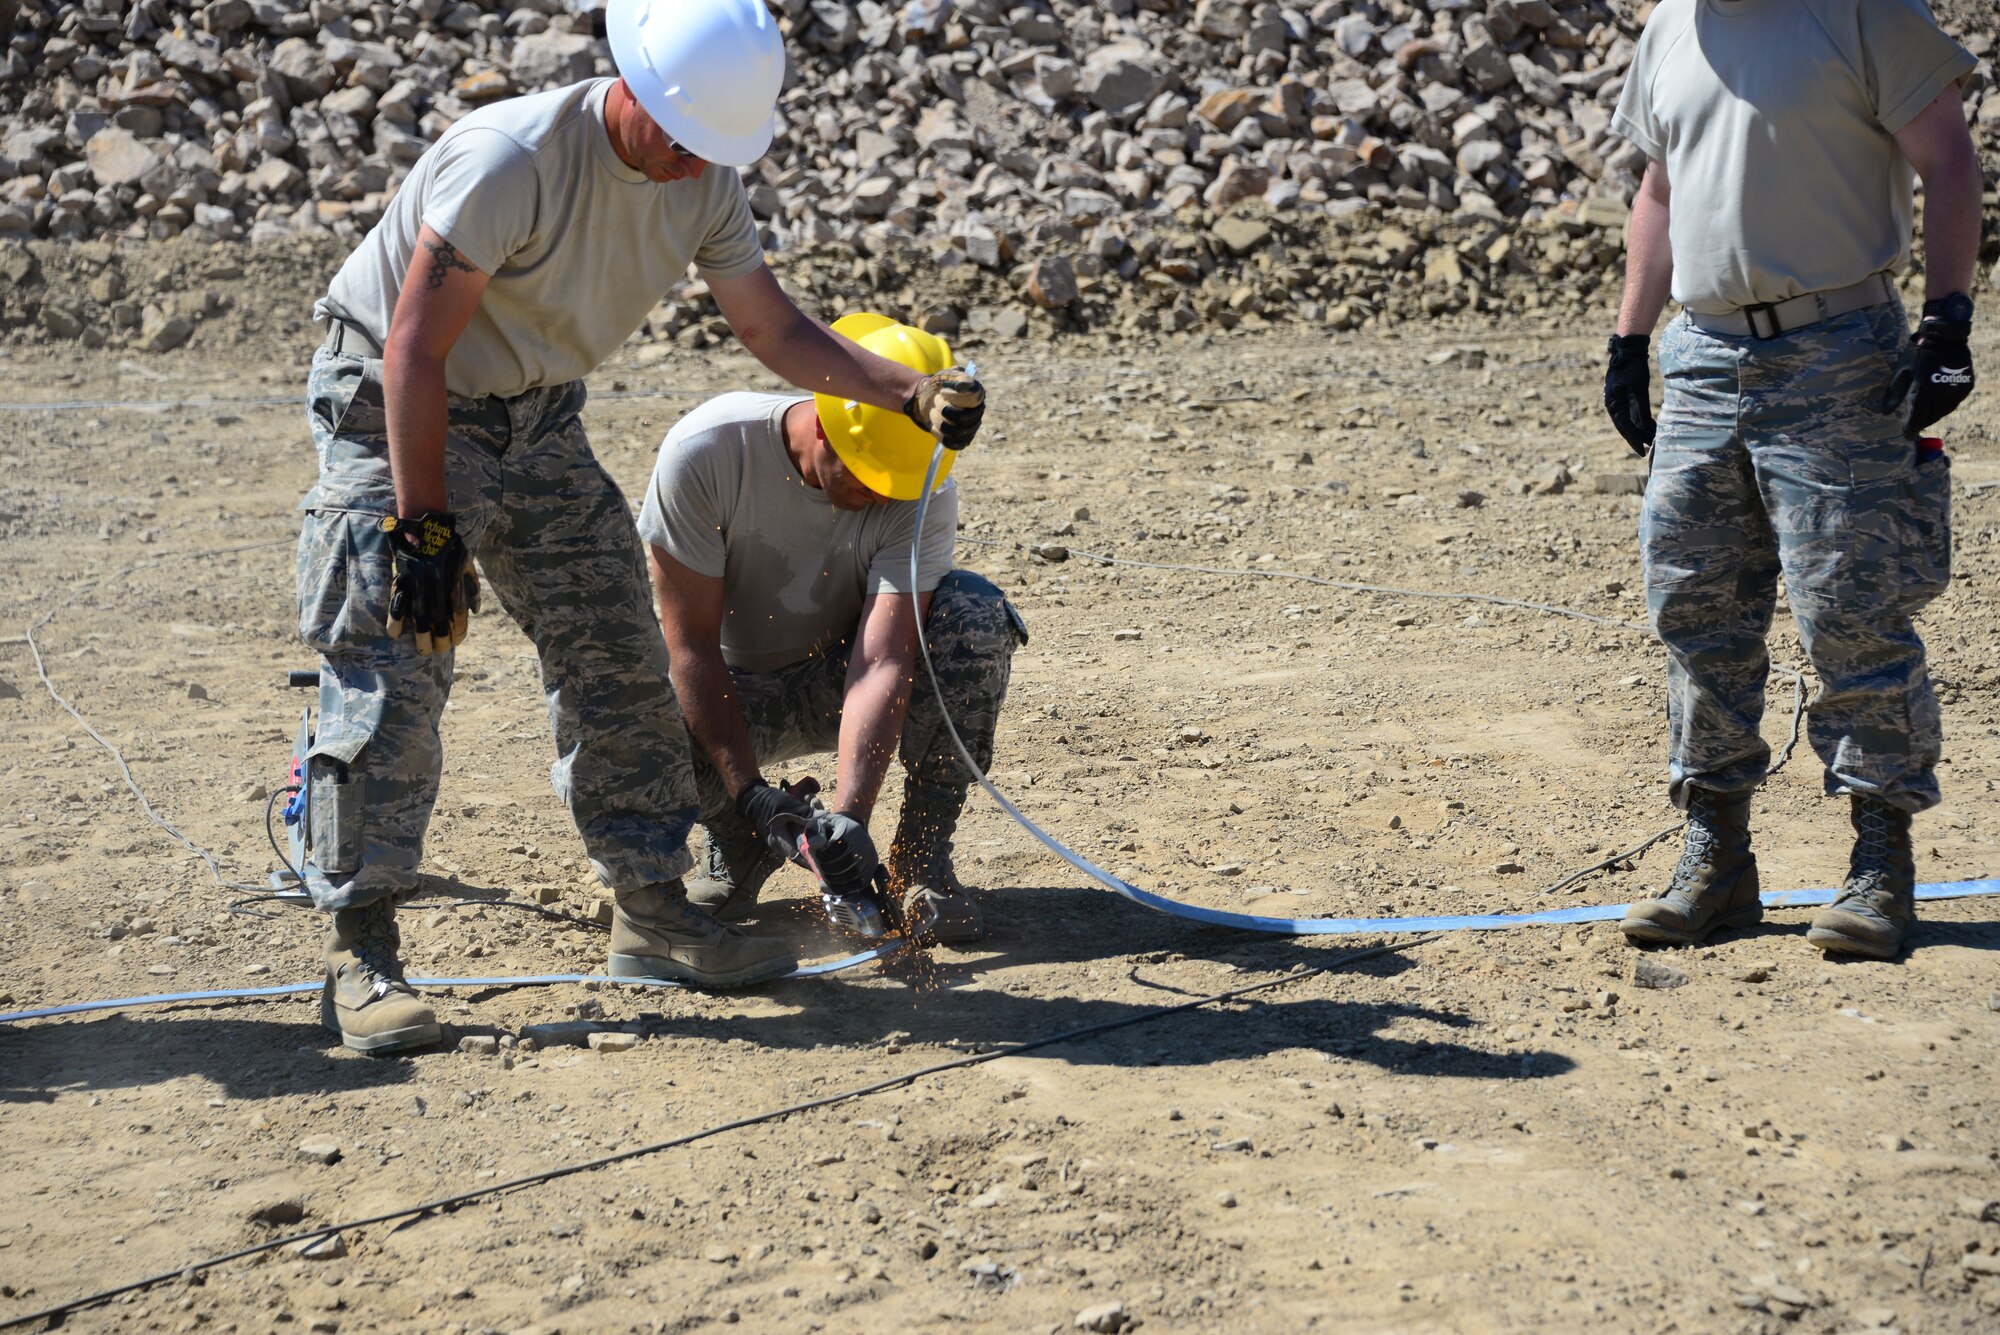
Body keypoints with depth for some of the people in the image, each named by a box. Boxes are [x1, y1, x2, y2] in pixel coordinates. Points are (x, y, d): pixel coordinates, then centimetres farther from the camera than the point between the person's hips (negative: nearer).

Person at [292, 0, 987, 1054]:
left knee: (617, 659, 5)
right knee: (391, 678, -13)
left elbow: (776, 329, 2)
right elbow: (414, 351, -28)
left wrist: (910, 391, -11)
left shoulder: (707, 183, -8)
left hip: (536, 420, 7)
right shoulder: (512, 159, -30)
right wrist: (422, 528, -30)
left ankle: (652, 913, 16)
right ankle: (359, 957, -7)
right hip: (395, 409, -7)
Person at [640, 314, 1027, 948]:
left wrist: (850, 812, -45)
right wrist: (749, 792, -34)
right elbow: (692, 644, -24)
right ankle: (740, 845, 0)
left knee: (976, 615, -28)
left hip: (836, 679, 1)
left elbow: (881, 663, -31)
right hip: (733, 694, -1)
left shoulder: (924, 495, -23)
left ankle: (920, 859, -14)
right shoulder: (706, 452, -27)